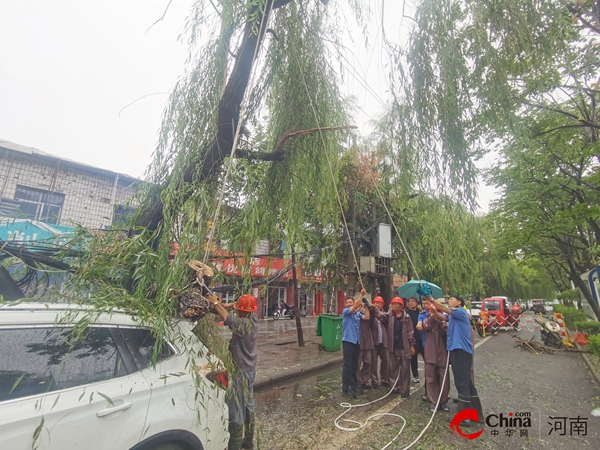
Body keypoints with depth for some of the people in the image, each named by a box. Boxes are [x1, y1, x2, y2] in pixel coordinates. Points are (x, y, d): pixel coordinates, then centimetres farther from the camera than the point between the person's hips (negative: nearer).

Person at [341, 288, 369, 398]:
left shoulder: (358, 313, 10)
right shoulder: (345, 311, -7)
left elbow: (367, 317, -6)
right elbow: (355, 306, -22)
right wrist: (361, 295, -22)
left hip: (356, 341, 6)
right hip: (348, 341, -6)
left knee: (355, 365, 16)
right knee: (347, 366, -3)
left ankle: (354, 386, 29)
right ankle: (345, 389, 3)